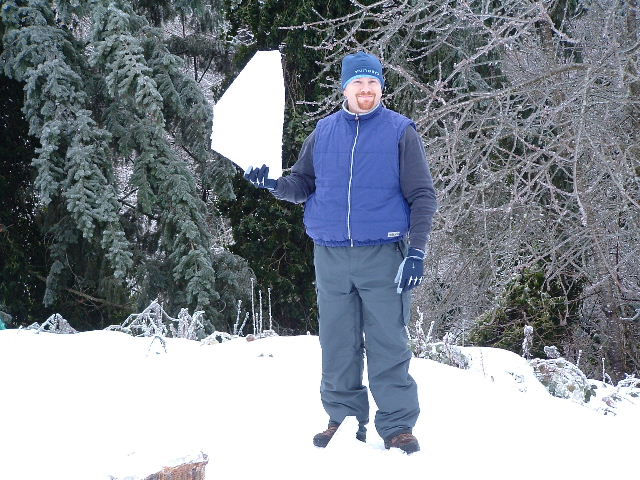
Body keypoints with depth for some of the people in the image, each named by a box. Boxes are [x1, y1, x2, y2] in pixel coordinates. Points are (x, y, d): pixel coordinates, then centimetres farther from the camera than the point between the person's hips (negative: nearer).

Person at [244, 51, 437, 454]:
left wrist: (416, 251, -10)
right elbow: (303, 184, 15)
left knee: (388, 344, -4)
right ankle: (345, 420, 17)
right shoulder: (324, 132, 10)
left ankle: (398, 425, 2)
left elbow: (422, 195, -2)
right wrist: (274, 184, -6)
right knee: (338, 345, 7)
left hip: (383, 254, -3)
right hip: (330, 255, 3)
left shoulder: (401, 132, 1)